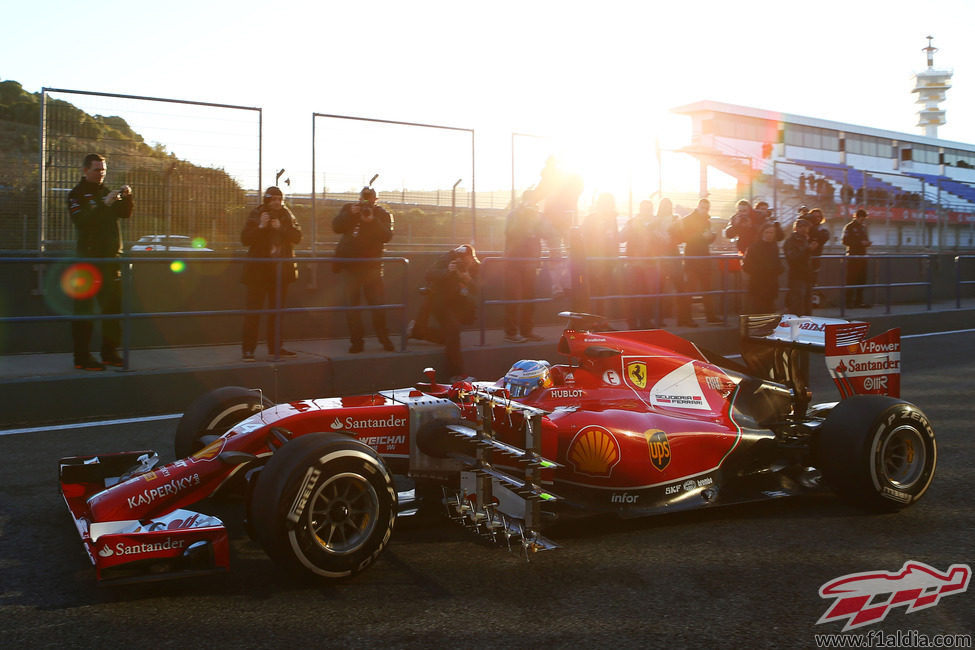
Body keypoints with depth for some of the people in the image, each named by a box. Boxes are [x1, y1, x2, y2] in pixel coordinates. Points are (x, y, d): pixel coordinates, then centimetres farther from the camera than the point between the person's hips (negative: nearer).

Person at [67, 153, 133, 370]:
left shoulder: (107, 192, 17)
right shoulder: (77, 194, -3)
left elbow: (126, 214, 12)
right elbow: (82, 221, -18)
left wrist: (127, 198, -6)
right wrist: (105, 204, -26)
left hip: (111, 257, 7)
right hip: (89, 257, -7)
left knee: (113, 307, 9)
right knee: (85, 308, -5)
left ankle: (109, 353, 17)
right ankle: (82, 357, -2)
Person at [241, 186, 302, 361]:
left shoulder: (287, 216, 8)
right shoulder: (256, 215, -1)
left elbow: (297, 236, -2)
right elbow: (245, 239, -7)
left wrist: (281, 228, -15)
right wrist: (260, 227, -19)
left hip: (281, 270, 4)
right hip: (259, 269, -4)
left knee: (277, 309, 10)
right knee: (253, 309, -7)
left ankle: (275, 347, 18)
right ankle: (247, 348, -5)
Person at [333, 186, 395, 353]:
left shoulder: (382, 214, 2)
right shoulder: (348, 209, 9)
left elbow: (387, 236, -13)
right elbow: (336, 227, -4)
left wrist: (372, 221, -25)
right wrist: (350, 214, -17)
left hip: (371, 265, -2)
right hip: (349, 264, 2)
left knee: (378, 304, -4)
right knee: (352, 305, 2)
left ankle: (384, 339, 10)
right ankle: (356, 342, 8)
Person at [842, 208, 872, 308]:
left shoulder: (863, 227, 17)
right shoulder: (849, 227, -4)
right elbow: (845, 241, -12)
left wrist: (867, 243, 1)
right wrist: (860, 243, -16)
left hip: (862, 256, 7)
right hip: (852, 256, -7)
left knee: (862, 280, 5)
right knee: (851, 280, -8)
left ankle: (859, 301, 11)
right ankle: (849, 302, -6)